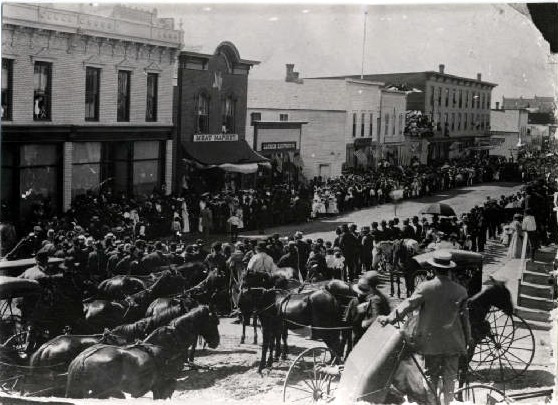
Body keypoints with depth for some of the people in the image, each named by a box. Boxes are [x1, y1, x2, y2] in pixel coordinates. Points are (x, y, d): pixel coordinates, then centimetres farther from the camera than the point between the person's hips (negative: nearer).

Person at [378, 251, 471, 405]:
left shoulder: (425, 287, -12)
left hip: (431, 341, -1)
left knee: (431, 375, 13)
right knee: (450, 377, 11)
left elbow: (408, 305, -9)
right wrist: (467, 339, 13)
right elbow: (464, 316, 1)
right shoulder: (460, 291, -6)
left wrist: (389, 318, 0)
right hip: (453, 341, 1)